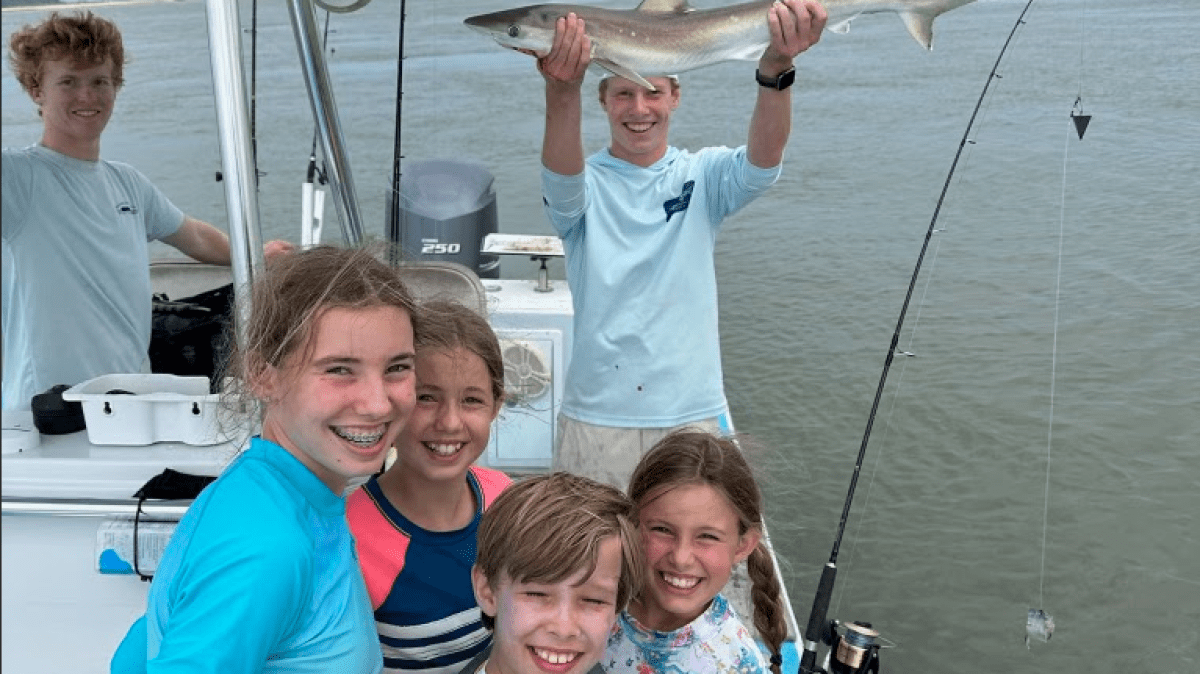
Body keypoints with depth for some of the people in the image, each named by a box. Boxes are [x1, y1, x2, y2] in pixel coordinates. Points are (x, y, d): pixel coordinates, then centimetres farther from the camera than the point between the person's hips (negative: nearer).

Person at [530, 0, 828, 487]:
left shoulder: (702, 177, 2)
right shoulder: (585, 183, 0)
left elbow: (762, 163, -18)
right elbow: (562, 178, -24)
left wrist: (776, 70, -38)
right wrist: (562, 89, -45)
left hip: (695, 413, 1)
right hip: (596, 417, -1)